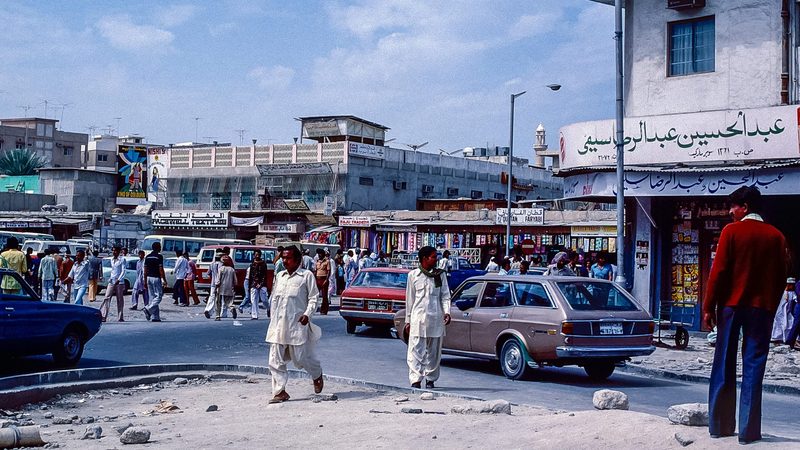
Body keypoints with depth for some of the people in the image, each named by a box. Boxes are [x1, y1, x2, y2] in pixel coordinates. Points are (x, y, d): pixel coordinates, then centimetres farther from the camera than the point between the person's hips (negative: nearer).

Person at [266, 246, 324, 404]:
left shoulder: (306, 275, -3)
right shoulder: (280, 276, 14)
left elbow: (314, 297, -3)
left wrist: (307, 314, -17)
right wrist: (273, 318, 17)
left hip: (297, 324, -5)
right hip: (278, 325, 5)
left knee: (300, 357, 1)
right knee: (275, 361, 0)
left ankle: (317, 375, 31)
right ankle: (279, 392, 6)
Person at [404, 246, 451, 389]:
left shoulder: (440, 275, 8)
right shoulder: (413, 275, 5)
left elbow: (445, 295, 5)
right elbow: (409, 299, 9)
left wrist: (446, 312, -12)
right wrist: (408, 320, 9)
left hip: (436, 318, 2)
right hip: (418, 317, -1)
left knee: (433, 351, 7)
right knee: (416, 350, -7)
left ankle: (430, 379, 18)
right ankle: (416, 380, -9)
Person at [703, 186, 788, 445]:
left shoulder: (732, 231, -5)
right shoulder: (776, 236, 3)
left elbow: (718, 271, -7)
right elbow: (781, 277, 6)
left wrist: (709, 307, -1)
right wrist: (771, 307, 16)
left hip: (731, 305, -1)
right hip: (762, 308, 1)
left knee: (724, 366, 7)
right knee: (753, 368, 2)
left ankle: (719, 425, 10)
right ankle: (748, 431, 1)